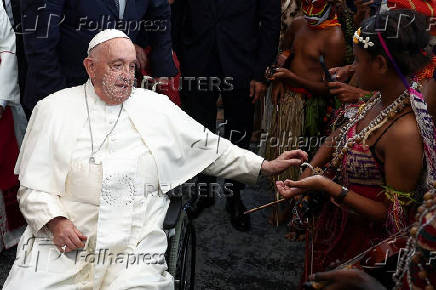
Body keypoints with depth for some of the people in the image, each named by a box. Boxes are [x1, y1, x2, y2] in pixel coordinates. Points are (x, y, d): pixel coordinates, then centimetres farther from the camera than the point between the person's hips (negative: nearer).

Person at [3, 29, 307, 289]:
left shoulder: (157, 108, 10)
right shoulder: (54, 109, 5)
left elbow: (212, 149, 17)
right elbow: (33, 185, 5)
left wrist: (266, 166, 12)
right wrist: (55, 221, -13)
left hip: (135, 251, 0)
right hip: (60, 243, 0)